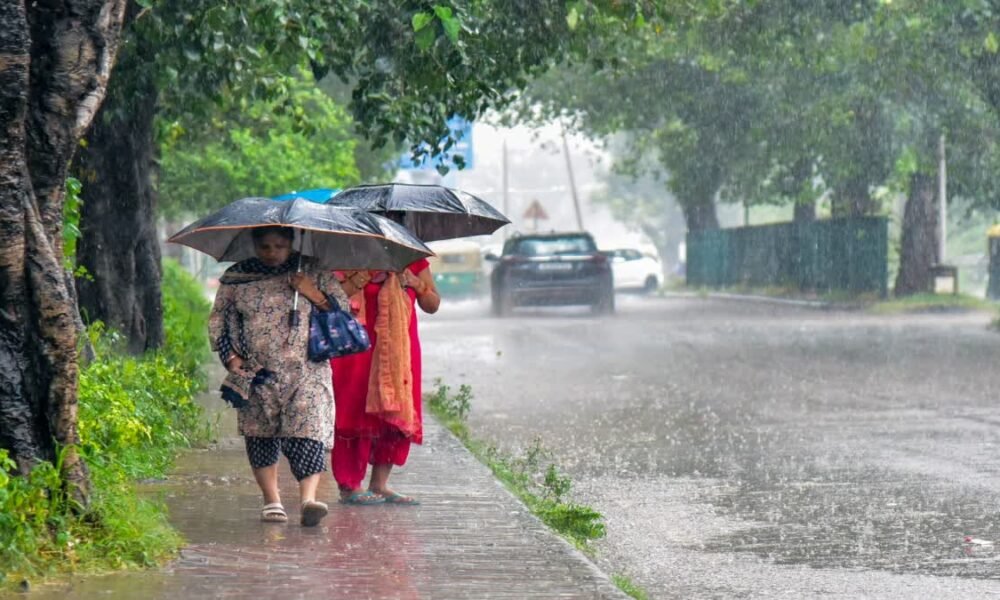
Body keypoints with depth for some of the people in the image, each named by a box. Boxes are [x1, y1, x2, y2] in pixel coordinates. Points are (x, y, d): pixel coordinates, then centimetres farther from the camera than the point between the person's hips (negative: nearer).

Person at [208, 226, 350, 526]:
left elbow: (343, 307, 8)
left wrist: (314, 294, -9)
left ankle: (308, 499, -27)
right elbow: (218, 319, 14)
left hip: (305, 370, -2)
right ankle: (271, 500, 16)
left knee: (308, 430, -17)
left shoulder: (311, 272, 6)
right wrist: (230, 357, 1)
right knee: (260, 436, 6)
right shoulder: (236, 277, 8)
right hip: (256, 373, 2)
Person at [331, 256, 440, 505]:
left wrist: (417, 285, -3)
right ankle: (349, 486, -1)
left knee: (398, 418, 2)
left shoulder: (413, 259, 11)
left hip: (400, 349, 4)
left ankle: (379, 484, 11)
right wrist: (353, 284, -19)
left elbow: (432, 305, 14)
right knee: (358, 414, -7)